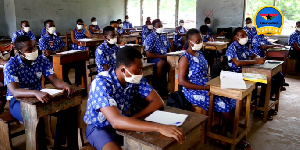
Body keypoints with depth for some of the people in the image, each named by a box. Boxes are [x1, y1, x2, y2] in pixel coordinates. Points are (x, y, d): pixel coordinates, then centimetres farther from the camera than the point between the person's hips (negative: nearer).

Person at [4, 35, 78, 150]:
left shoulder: (42, 60, -4)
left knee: (67, 109, -17)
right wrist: (36, 93, -50)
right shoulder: (11, 66, -17)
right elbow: (14, 92, -30)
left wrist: (65, 86, -33)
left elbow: (55, 80, -8)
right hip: (18, 101, -4)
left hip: (39, 97, 5)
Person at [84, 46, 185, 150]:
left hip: (123, 124, 5)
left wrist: (134, 118, -26)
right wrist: (159, 127, -51)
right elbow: (116, 121, -43)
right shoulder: (101, 84, -31)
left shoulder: (135, 79, -13)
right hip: (99, 128, -5)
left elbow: (158, 101, -10)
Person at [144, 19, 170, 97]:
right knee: (161, 63, -39)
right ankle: (161, 91, -26)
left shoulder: (164, 36, 18)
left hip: (164, 58, 6)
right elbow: (148, 54, -13)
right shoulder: (150, 37, -3)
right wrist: (162, 56, -16)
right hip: (153, 59, -6)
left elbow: (169, 49, 22)